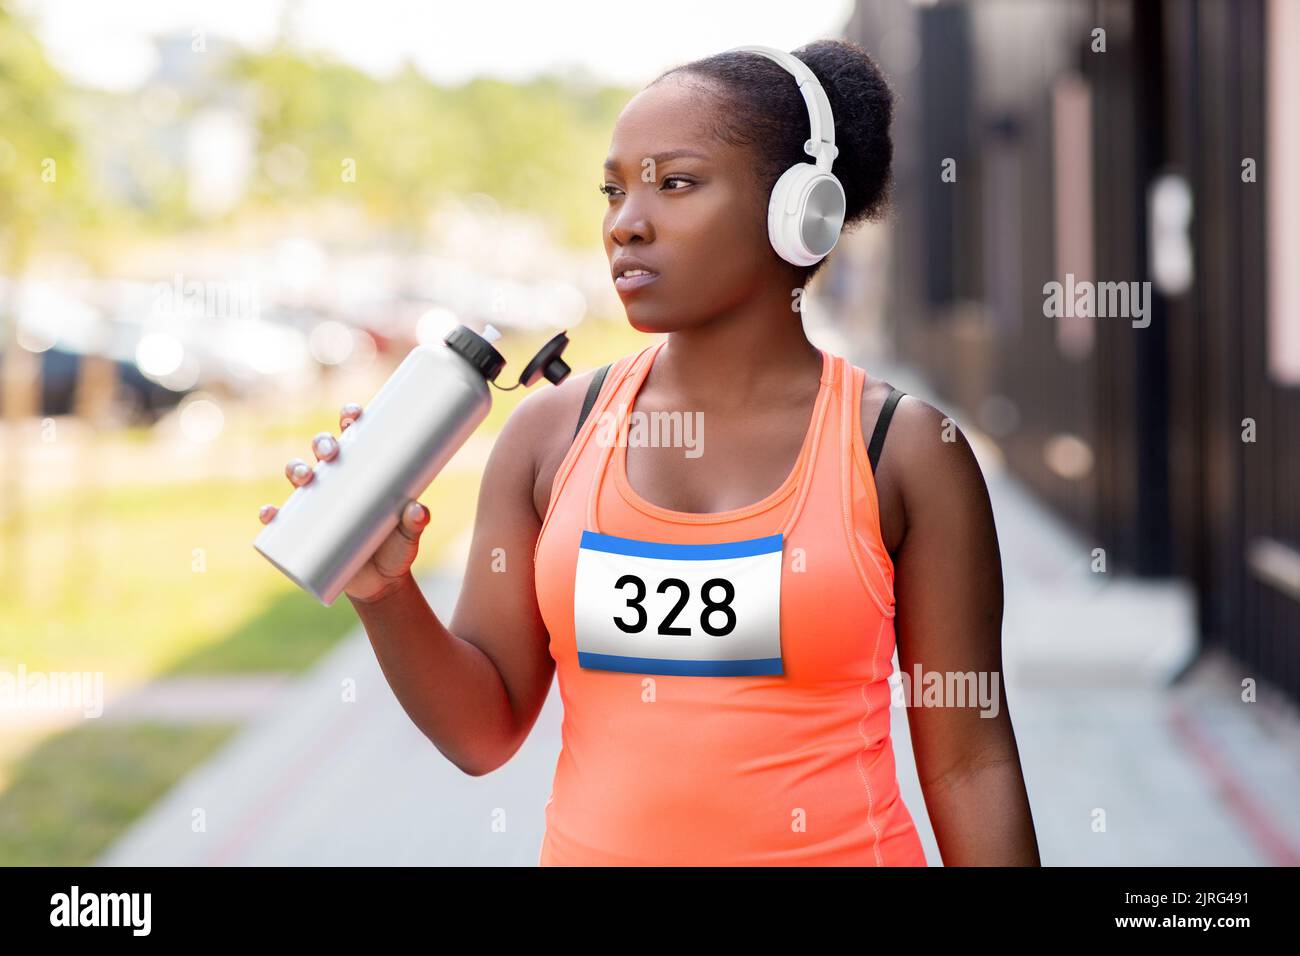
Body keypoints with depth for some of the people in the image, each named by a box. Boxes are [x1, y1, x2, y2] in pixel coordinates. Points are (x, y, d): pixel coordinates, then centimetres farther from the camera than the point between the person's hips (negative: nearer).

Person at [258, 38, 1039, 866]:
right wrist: (386, 596, -14)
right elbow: (485, 731, 1)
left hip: (833, 846, -2)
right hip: (593, 843, 2)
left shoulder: (901, 449, -7)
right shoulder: (552, 432, -1)